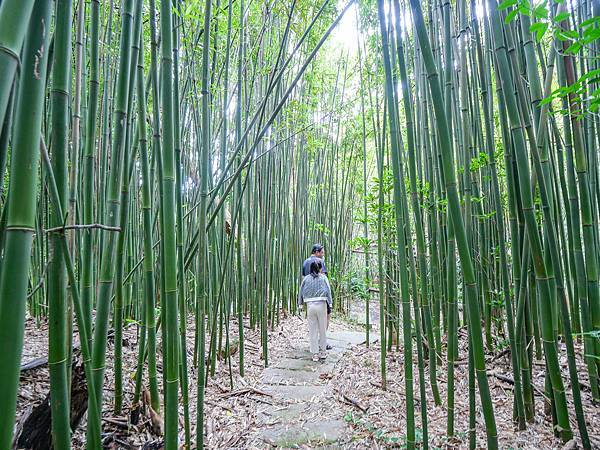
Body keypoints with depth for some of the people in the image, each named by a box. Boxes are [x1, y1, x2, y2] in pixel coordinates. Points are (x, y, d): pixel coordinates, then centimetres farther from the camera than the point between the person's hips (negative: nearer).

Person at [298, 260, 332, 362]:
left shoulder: (306, 278, 3)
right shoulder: (323, 277, -2)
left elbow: (301, 291, 6)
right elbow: (328, 291, -5)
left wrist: (300, 304, 15)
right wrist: (330, 303, 2)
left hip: (310, 305, 1)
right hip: (321, 305, -1)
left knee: (312, 330, 8)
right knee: (323, 329, 13)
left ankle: (315, 354, 12)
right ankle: (322, 352, 23)